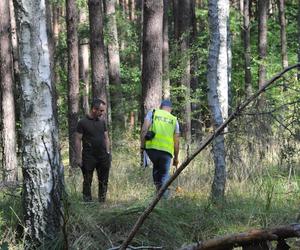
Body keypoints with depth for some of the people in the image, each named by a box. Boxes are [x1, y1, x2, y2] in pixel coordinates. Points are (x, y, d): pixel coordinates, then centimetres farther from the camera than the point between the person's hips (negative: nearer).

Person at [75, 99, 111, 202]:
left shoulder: (102, 121, 10)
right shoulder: (83, 122, -5)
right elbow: (78, 140, -5)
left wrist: (108, 153, 8)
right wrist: (79, 157, -10)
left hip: (102, 156, 5)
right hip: (89, 157, -5)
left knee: (104, 181, 6)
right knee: (87, 182, 1)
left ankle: (102, 201, 13)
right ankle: (88, 203, 5)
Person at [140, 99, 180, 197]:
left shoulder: (152, 113, 13)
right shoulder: (174, 120, 17)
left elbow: (144, 129, -1)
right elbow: (176, 141, 15)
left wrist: (142, 145, 5)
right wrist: (176, 157, 22)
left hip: (152, 147, 0)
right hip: (167, 150, 0)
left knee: (156, 167, 26)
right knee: (164, 174, 9)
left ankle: (158, 187, 12)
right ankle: (164, 196, -5)